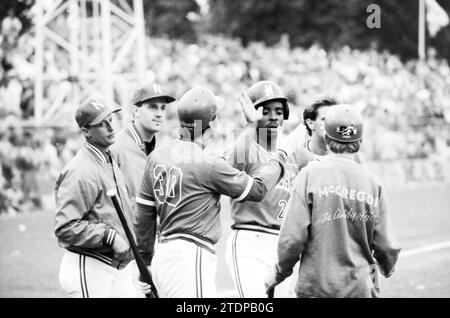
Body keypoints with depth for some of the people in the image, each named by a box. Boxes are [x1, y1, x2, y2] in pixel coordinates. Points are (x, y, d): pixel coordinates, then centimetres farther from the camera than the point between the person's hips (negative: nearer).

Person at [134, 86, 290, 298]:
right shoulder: (208, 165, -13)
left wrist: (146, 257, 25)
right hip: (191, 256, -8)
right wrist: (280, 159, 15)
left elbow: (144, 215, 15)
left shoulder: (156, 158, 9)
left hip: (163, 255, 8)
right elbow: (257, 188, -2)